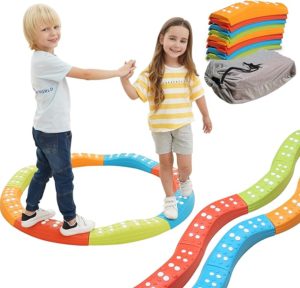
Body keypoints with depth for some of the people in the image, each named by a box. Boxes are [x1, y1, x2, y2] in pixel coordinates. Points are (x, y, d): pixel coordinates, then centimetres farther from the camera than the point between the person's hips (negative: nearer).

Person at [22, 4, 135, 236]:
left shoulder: (40, 59, 8)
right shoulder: (47, 60, -24)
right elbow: (86, 74, -25)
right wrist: (119, 72, -17)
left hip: (43, 130, 10)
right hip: (54, 132, -10)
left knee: (43, 172, 22)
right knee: (64, 177, 4)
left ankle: (30, 213, 35)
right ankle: (71, 222, 18)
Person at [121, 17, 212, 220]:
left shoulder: (189, 71, -8)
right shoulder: (152, 72, -14)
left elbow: (198, 95, 4)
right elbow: (134, 94, -17)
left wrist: (206, 116, 13)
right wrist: (124, 79, -34)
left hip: (182, 125, 1)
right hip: (159, 127, -1)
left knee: (185, 165, 4)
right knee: (165, 162, 12)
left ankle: (184, 180, 41)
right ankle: (170, 199, 29)